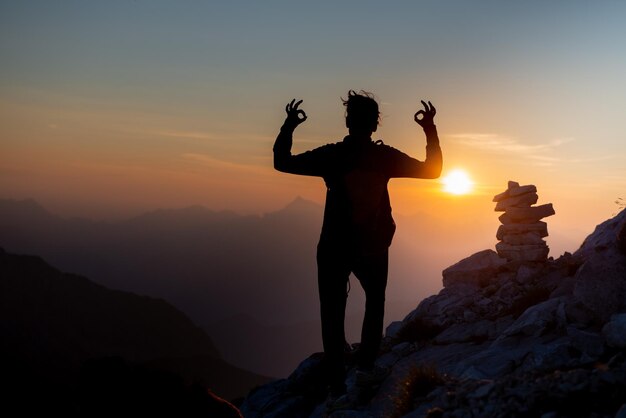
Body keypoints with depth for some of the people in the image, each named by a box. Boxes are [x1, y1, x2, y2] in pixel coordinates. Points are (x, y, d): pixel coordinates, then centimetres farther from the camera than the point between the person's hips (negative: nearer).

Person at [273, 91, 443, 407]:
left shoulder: (331, 155, -10)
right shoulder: (384, 157, -9)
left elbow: (282, 163, -2)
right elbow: (433, 170, 2)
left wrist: (288, 127, 6)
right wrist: (431, 130, 7)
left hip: (334, 247, 0)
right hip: (372, 247, 1)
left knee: (333, 315, 7)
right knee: (375, 302, 24)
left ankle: (337, 385, 6)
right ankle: (365, 367, 15)